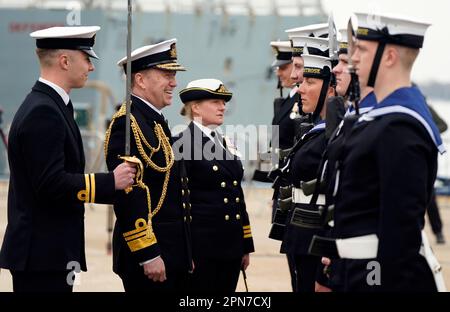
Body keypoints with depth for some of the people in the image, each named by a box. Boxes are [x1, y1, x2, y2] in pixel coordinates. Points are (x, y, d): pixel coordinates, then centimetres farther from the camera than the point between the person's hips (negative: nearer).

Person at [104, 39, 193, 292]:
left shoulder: (157, 122, 17)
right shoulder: (127, 124, -14)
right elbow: (127, 194, -20)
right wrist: (148, 255, -22)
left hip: (173, 253, 10)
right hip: (149, 255, -9)